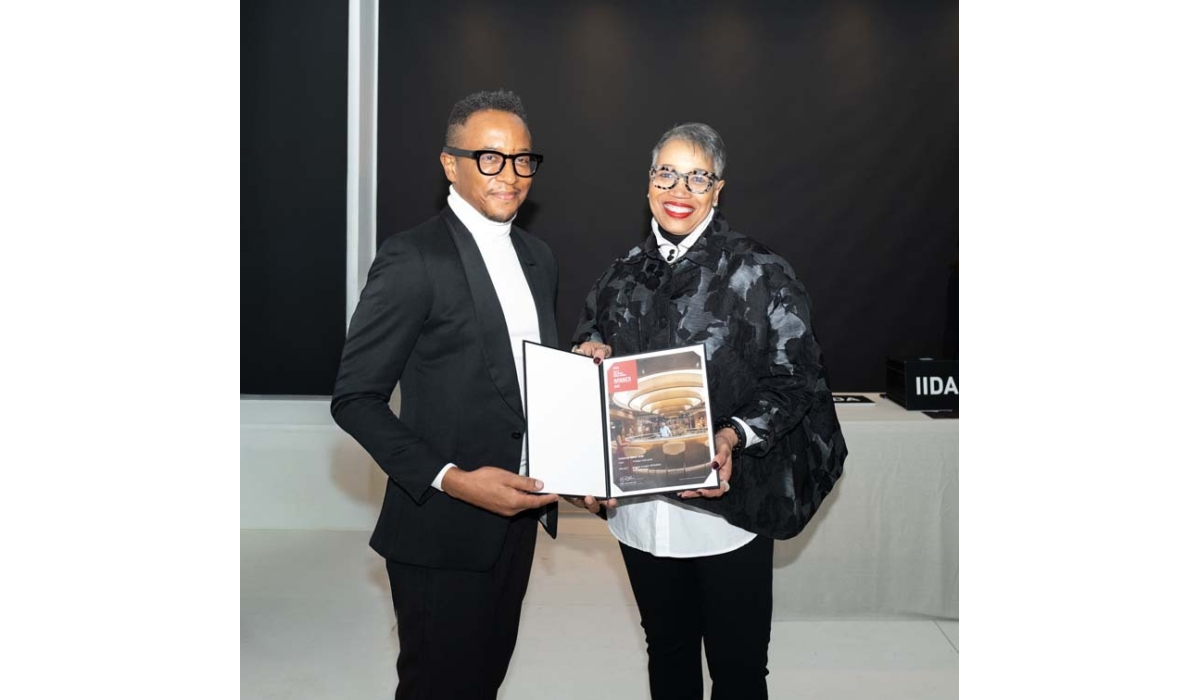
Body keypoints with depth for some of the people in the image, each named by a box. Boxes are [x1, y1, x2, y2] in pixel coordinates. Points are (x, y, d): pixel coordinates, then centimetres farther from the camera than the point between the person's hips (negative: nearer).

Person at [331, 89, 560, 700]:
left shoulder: (538, 258, 10)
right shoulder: (412, 259, -14)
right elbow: (355, 398, -14)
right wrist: (451, 479, -23)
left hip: (517, 515, 7)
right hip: (443, 530, -6)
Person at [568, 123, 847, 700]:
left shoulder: (759, 274, -7)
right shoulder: (622, 278, 7)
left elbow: (793, 383, -8)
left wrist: (733, 437, -23)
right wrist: (589, 356, -5)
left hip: (727, 506, -4)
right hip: (639, 508, 4)